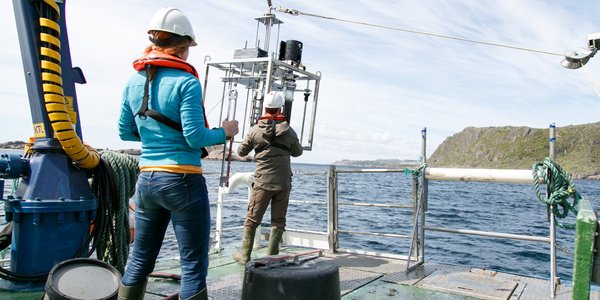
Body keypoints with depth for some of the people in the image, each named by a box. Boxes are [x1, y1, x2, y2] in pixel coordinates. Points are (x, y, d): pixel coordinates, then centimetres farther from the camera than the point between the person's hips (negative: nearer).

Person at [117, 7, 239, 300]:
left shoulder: (134, 81, 8)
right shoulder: (185, 82, -11)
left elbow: (125, 132, 14)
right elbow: (195, 137, -16)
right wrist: (224, 132, 1)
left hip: (146, 179, 7)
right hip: (182, 180, -7)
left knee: (140, 259, 18)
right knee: (194, 265, 2)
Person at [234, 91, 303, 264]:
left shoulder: (255, 130, -4)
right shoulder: (289, 131, -1)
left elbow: (241, 152, 8)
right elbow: (298, 152, 14)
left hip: (263, 183, -1)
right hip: (284, 183, 1)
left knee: (252, 220, 10)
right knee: (278, 222, 9)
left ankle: (245, 255, 16)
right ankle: (271, 257, 10)